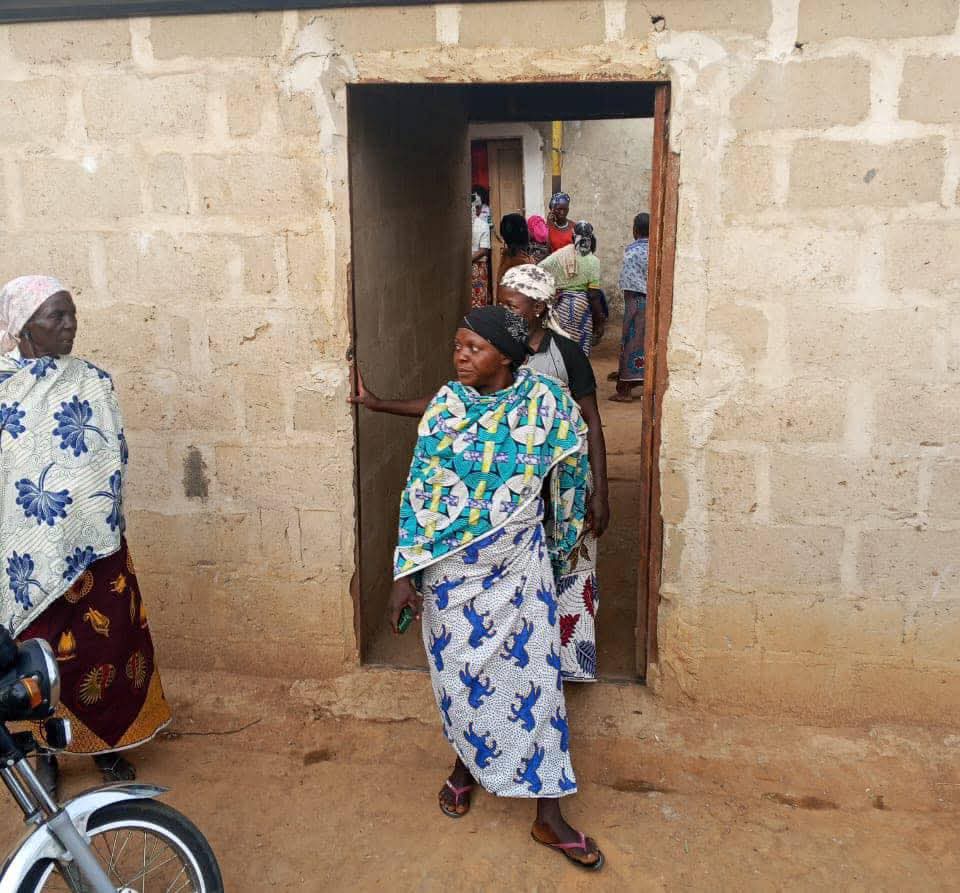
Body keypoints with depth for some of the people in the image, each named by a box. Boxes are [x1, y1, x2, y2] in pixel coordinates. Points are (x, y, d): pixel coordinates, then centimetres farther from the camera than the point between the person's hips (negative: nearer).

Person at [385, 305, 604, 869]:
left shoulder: (544, 400, -8)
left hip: (519, 565, -1)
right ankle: (465, 764, 41)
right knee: (459, 671, 12)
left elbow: (571, 465, 9)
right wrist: (406, 573, -8)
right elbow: (419, 493, -5)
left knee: (533, 672, 3)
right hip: (451, 567, 1)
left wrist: (564, 533, 18)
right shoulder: (446, 406, -6)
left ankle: (550, 817, 15)